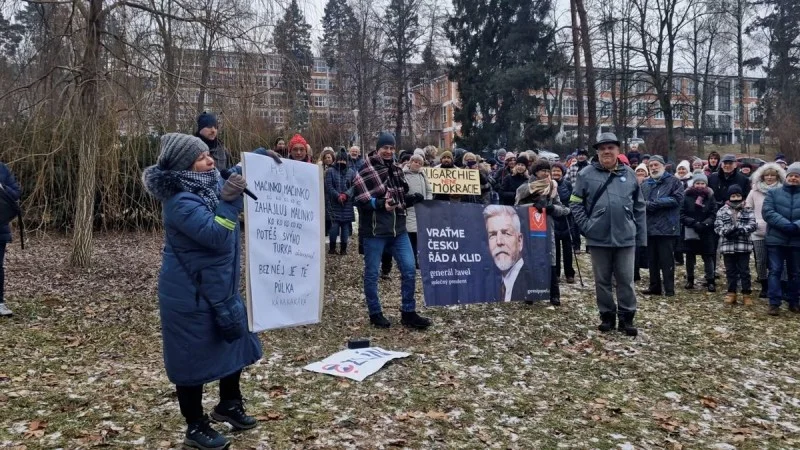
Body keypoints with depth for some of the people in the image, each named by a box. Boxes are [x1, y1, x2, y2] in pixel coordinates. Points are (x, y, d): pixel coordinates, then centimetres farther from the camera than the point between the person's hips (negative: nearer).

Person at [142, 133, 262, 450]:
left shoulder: (211, 183, 3)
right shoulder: (181, 201, -24)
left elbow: (245, 173, 20)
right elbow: (216, 236, -31)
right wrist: (228, 201, -33)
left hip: (222, 286, 10)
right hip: (191, 294, -9)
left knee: (235, 344, 20)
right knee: (193, 358, 5)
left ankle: (229, 404, 40)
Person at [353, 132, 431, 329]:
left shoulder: (396, 170, 13)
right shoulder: (367, 170, -7)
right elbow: (360, 201, -13)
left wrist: (414, 199, 2)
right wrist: (380, 204, -26)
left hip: (398, 228, 6)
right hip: (374, 229, -6)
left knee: (409, 269, 4)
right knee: (371, 273, 4)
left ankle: (408, 313, 15)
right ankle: (375, 313, 20)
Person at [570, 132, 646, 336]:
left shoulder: (629, 174, 6)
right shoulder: (586, 174, -1)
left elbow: (639, 207, 9)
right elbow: (575, 204, 1)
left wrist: (641, 236, 5)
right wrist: (586, 226, -9)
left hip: (625, 237, 1)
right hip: (598, 238, -1)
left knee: (626, 280, 6)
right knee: (602, 280, 9)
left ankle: (626, 318, 16)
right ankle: (607, 316, 22)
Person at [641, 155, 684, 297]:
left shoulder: (673, 181, 1)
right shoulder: (645, 184, 15)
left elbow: (677, 198, -12)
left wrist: (655, 202, -13)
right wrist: (648, 204, -14)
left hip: (667, 227, -5)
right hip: (649, 227, 5)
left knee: (667, 260, -2)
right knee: (652, 259, 11)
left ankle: (669, 289, 5)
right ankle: (654, 287, 20)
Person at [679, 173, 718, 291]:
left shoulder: (710, 197, 2)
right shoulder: (687, 197, -1)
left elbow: (713, 215, -2)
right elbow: (682, 214, -6)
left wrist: (704, 224, -18)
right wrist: (694, 223, -18)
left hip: (706, 233, 0)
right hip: (689, 232, 0)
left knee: (708, 257, 2)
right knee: (690, 256, 10)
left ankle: (710, 281, 9)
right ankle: (690, 280, 22)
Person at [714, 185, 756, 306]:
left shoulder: (748, 210, 5)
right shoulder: (722, 210, 6)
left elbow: (752, 225, -5)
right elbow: (717, 226, -1)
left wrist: (741, 230, -22)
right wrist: (726, 232, -20)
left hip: (744, 245, -1)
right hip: (727, 245, 1)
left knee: (744, 270, 4)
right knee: (730, 271, 9)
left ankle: (746, 294, 11)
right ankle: (731, 293, 18)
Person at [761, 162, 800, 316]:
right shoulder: (773, 193, 6)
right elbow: (767, 212, -8)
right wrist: (787, 225, -19)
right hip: (776, 239, -2)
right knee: (775, 271, -3)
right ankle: (774, 303, -1)